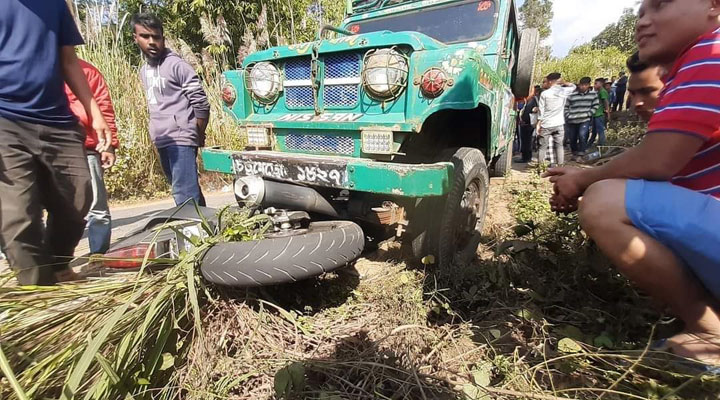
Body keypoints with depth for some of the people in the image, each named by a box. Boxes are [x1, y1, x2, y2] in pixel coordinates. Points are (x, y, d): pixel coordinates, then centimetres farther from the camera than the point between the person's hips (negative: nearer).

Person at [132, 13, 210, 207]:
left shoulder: (176, 65, -7)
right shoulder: (144, 71, 16)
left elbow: (201, 103, -10)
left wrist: (199, 136, -3)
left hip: (181, 140, -8)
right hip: (161, 142, 8)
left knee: (184, 195, -14)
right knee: (189, 191, 14)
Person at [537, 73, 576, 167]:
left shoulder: (544, 93, -5)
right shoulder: (564, 91, 3)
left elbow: (541, 110, -5)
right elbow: (573, 86, 25)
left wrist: (539, 124, 0)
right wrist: (563, 83, 11)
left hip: (545, 124, -2)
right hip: (559, 124, 2)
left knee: (543, 147, 4)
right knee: (559, 146, 9)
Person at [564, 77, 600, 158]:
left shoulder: (593, 94, 3)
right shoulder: (572, 95, -1)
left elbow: (596, 105, 8)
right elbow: (566, 106, 8)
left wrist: (589, 114, -5)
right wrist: (568, 116, -2)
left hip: (585, 120, -1)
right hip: (572, 121, 2)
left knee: (582, 135, -23)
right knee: (572, 138, 10)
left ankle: (581, 152, -10)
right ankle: (574, 152, 33)